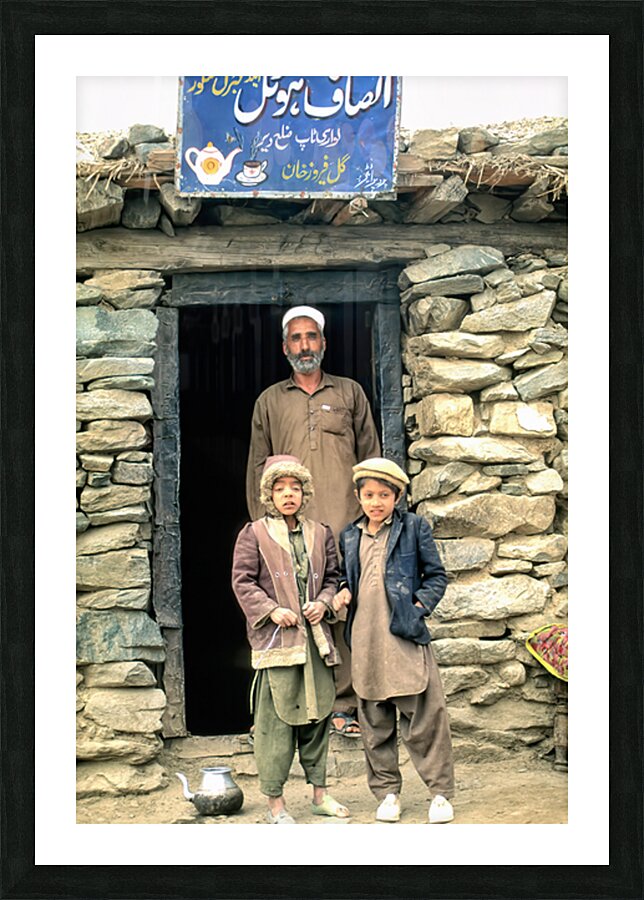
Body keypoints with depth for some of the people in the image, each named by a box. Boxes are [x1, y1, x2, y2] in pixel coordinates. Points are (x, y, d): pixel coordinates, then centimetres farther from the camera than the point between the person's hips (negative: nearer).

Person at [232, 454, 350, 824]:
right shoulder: (254, 534, 1)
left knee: (318, 713, 11)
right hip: (275, 639, -5)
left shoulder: (320, 534, 14)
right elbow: (243, 582, -2)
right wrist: (272, 610, -13)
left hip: (316, 637, 5)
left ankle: (320, 792, 23)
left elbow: (333, 577, 18)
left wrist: (324, 603, -2)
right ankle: (275, 802, 4)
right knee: (276, 717, -5)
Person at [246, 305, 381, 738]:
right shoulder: (270, 401, 16)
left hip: (345, 525, 0)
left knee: (345, 610, -5)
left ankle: (344, 706, 1)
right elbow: (258, 466, 15)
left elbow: (371, 458, 15)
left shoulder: (350, 393, 15)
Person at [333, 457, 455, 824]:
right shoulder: (350, 536, 13)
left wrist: (420, 606, -9)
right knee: (375, 722, 8)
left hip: (405, 636, -4)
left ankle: (440, 791, 8)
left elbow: (437, 575, 4)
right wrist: (342, 592, 4)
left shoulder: (414, 527, 2)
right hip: (365, 640, 4)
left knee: (425, 717, -3)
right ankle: (387, 792, 20)